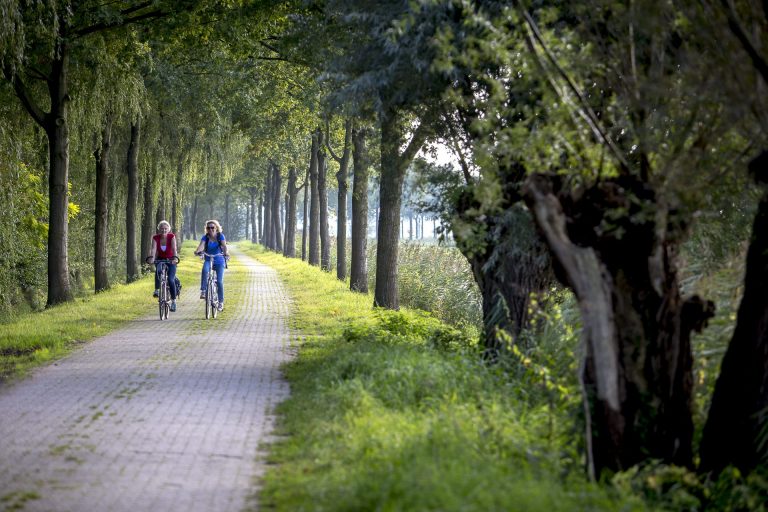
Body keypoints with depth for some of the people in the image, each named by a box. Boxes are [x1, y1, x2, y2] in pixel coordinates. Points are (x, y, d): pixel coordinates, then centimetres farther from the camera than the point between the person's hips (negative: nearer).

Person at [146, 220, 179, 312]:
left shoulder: (172, 236, -15)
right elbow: (153, 248, -25)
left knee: (171, 280, -17)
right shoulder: (155, 238, -11)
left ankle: (173, 301, -5)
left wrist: (175, 257, -46)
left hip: (170, 260, -2)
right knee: (158, 270, -33)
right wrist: (151, 257, -44)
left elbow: (174, 248, -28)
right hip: (160, 259, 2)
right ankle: (157, 290, -21)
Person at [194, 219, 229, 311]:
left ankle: (221, 302, 5)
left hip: (219, 261, -1)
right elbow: (201, 245, -20)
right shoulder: (205, 237, -3)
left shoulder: (220, 236, -6)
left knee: (219, 281, -7)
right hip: (208, 260, 1)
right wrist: (197, 251, -42)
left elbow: (224, 245, -21)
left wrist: (226, 252, -43)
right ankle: (203, 291, -32)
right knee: (205, 270, -34)